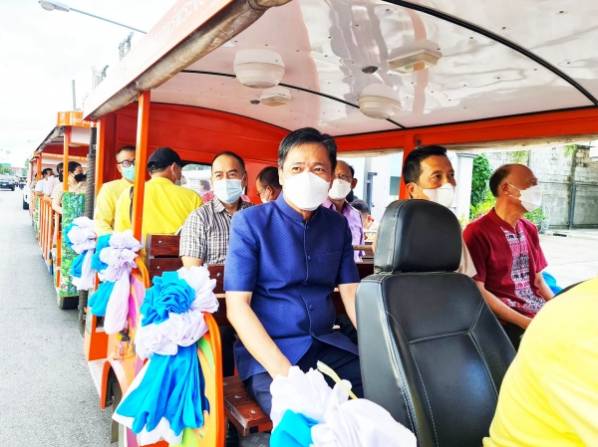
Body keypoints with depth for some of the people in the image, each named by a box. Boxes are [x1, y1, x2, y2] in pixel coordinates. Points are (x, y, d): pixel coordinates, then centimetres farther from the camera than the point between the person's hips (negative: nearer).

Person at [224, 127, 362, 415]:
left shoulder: (338, 225, 9)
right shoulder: (249, 222, -6)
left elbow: (352, 294, 6)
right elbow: (237, 306, -11)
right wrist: (282, 371, -23)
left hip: (327, 345, 5)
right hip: (266, 351, -5)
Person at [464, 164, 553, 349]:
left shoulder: (530, 229, 14)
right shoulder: (477, 231, -9)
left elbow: (538, 280, 19)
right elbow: (477, 291, -13)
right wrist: (526, 323, -16)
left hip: (543, 313, 7)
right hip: (510, 323, -7)